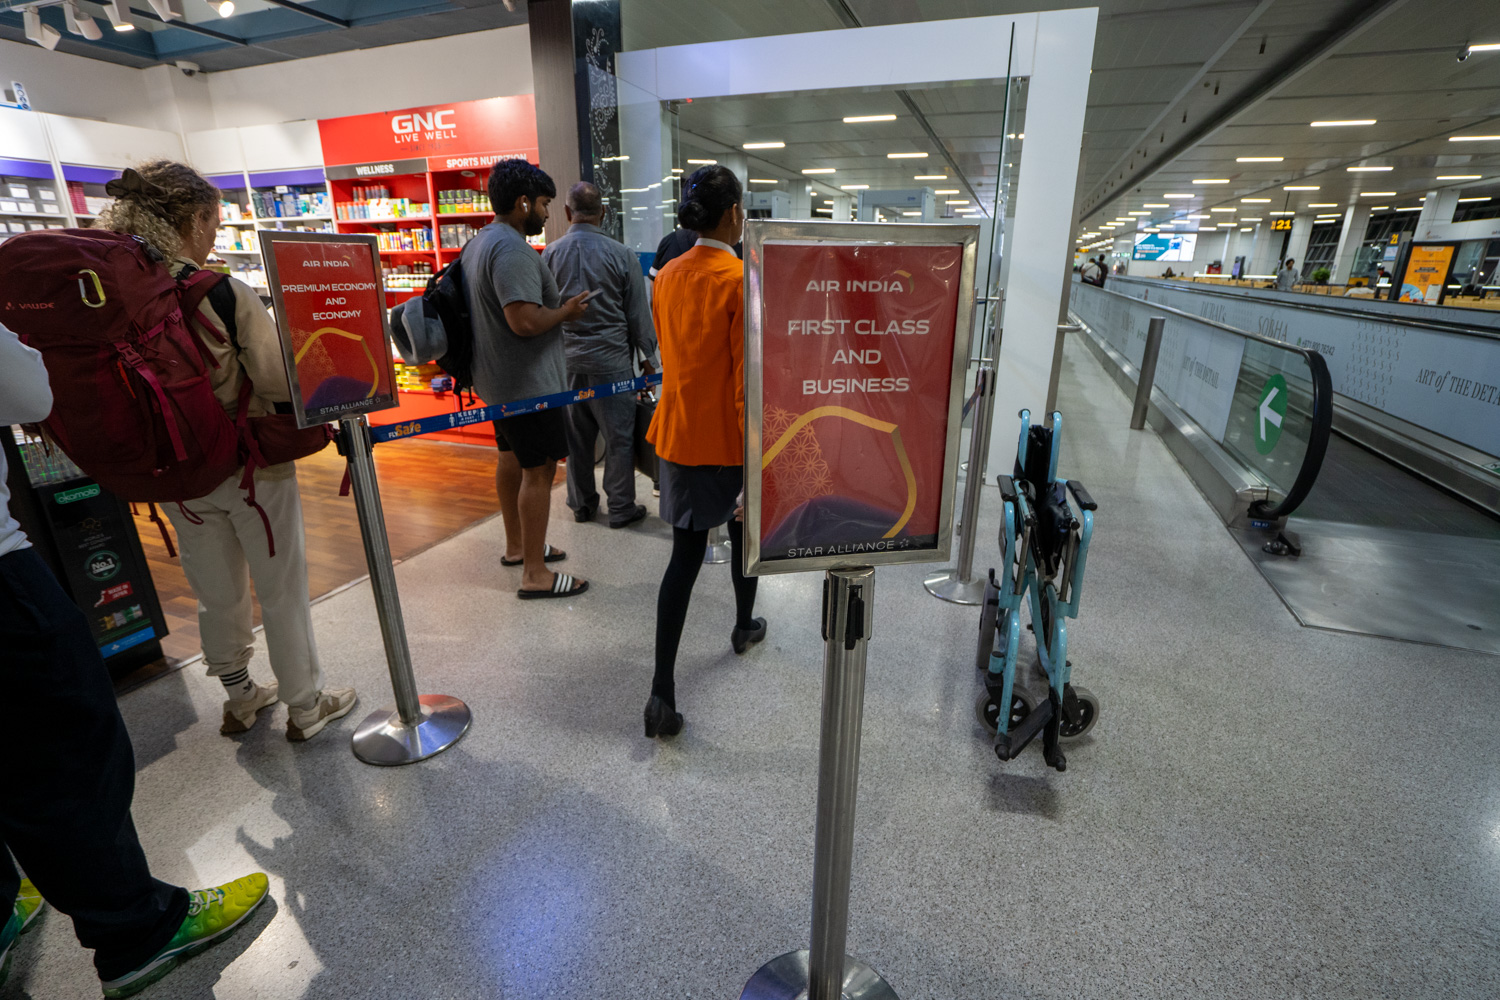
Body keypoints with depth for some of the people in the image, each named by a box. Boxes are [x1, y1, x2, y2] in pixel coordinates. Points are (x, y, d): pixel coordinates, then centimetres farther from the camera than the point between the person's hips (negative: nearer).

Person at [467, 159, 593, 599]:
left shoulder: (480, 242, 14)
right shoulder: (512, 249, -21)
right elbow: (525, 321, -29)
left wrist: (556, 305, 17)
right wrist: (566, 312, -13)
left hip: (498, 377, 11)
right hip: (527, 382, -11)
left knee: (512, 457, 19)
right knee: (539, 469, -6)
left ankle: (516, 546, 35)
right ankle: (535, 575, 0)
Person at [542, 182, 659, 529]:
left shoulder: (550, 254, 2)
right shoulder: (621, 255, -6)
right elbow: (638, 313, -2)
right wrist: (648, 356, 8)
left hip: (566, 360, 4)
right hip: (611, 359, -4)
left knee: (576, 435, 13)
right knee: (619, 437, 5)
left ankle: (582, 503, 26)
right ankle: (621, 508, 11)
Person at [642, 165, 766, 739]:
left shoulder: (669, 276, 4)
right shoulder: (743, 281, -16)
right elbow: (749, 381, -19)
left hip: (679, 432, 5)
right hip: (730, 439, -5)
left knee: (685, 553, 6)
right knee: (743, 531, 21)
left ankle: (663, 691, 3)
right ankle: (744, 627, 46)